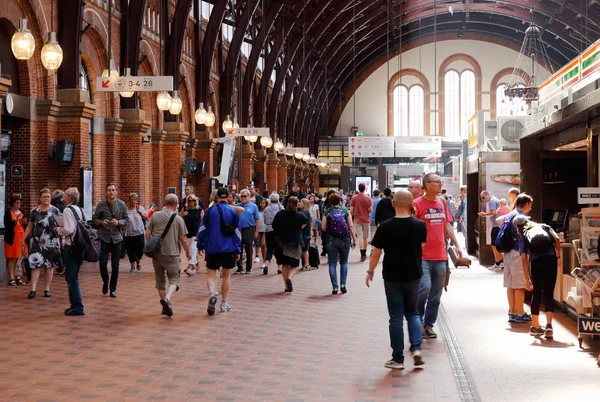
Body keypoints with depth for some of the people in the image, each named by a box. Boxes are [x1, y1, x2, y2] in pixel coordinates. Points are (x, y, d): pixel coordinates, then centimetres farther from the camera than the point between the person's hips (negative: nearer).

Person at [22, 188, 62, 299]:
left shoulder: (55, 210, 1)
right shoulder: (34, 211, 6)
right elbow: (29, 226, 12)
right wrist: (23, 239, 9)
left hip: (51, 242, -1)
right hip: (37, 242, 1)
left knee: (49, 265, 5)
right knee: (35, 264, -5)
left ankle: (47, 289, 12)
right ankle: (33, 289, -6)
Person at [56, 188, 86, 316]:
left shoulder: (67, 210, -14)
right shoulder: (79, 210, 12)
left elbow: (68, 230, -21)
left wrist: (58, 229, -3)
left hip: (71, 247, -9)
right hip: (79, 245, 9)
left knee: (72, 278, -4)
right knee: (71, 277, 18)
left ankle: (78, 307, -3)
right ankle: (75, 304, 23)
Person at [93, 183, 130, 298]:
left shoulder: (122, 205, 0)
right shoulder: (101, 205, -2)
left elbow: (127, 219, 4)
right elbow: (95, 219, 4)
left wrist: (118, 223, -16)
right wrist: (101, 222, -17)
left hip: (117, 237, 1)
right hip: (104, 237, -1)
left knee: (115, 265, 4)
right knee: (103, 263, -8)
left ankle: (113, 289, 17)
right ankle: (105, 282, 20)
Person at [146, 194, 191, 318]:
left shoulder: (155, 216, -1)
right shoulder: (178, 219, -6)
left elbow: (147, 234, -1)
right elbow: (183, 239, -4)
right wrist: (188, 252, 11)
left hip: (156, 253, 3)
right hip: (171, 253, -3)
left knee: (160, 279, 16)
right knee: (174, 280, 5)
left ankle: (166, 306, 21)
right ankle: (167, 298, -23)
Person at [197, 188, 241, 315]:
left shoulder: (210, 211, -2)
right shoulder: (233, 212, 0)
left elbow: (202, 229, 0)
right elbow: (237, 233, 1)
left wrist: (200, 246, 10)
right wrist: (238, 251, 6)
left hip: (212, 249, -1)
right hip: (229, 249, 1)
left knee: (211, 274, 4)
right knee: (226, 275, 12)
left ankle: (212, 293, -26)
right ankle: (224, 303, 15)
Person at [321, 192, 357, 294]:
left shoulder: (327, 212, 0)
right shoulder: (345, 210, 3)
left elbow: (323, 227, -4)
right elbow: (351, 226, -1)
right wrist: (354, 239, 3)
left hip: (331, 240, -1)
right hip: (345, 240, 1)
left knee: (332, 264, 4)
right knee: (344, 263, 15)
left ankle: (335, 287, 2)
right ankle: (343, 284, 5)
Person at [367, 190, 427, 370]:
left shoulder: (385, 227, -14)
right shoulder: (420, 225, -6)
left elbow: (376, 253, -8)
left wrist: (370, 272, 5)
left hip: (392, 277, -2)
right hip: (413, 275, 2)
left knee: (396, 317, 5)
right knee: (412, 312, 18)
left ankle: (398, 359, 9)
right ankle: (416, 348, 1)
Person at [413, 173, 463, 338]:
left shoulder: (442, 202, 12)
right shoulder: (417, 204, -6)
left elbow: (447, 225, 16)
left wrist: (456, 245, 11)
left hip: (440, 256, 6)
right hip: (423, 256, -6)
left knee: (436, 294, 8)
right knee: (425, 287, -18)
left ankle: (428, 325, 20)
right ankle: (417, 320, 3)